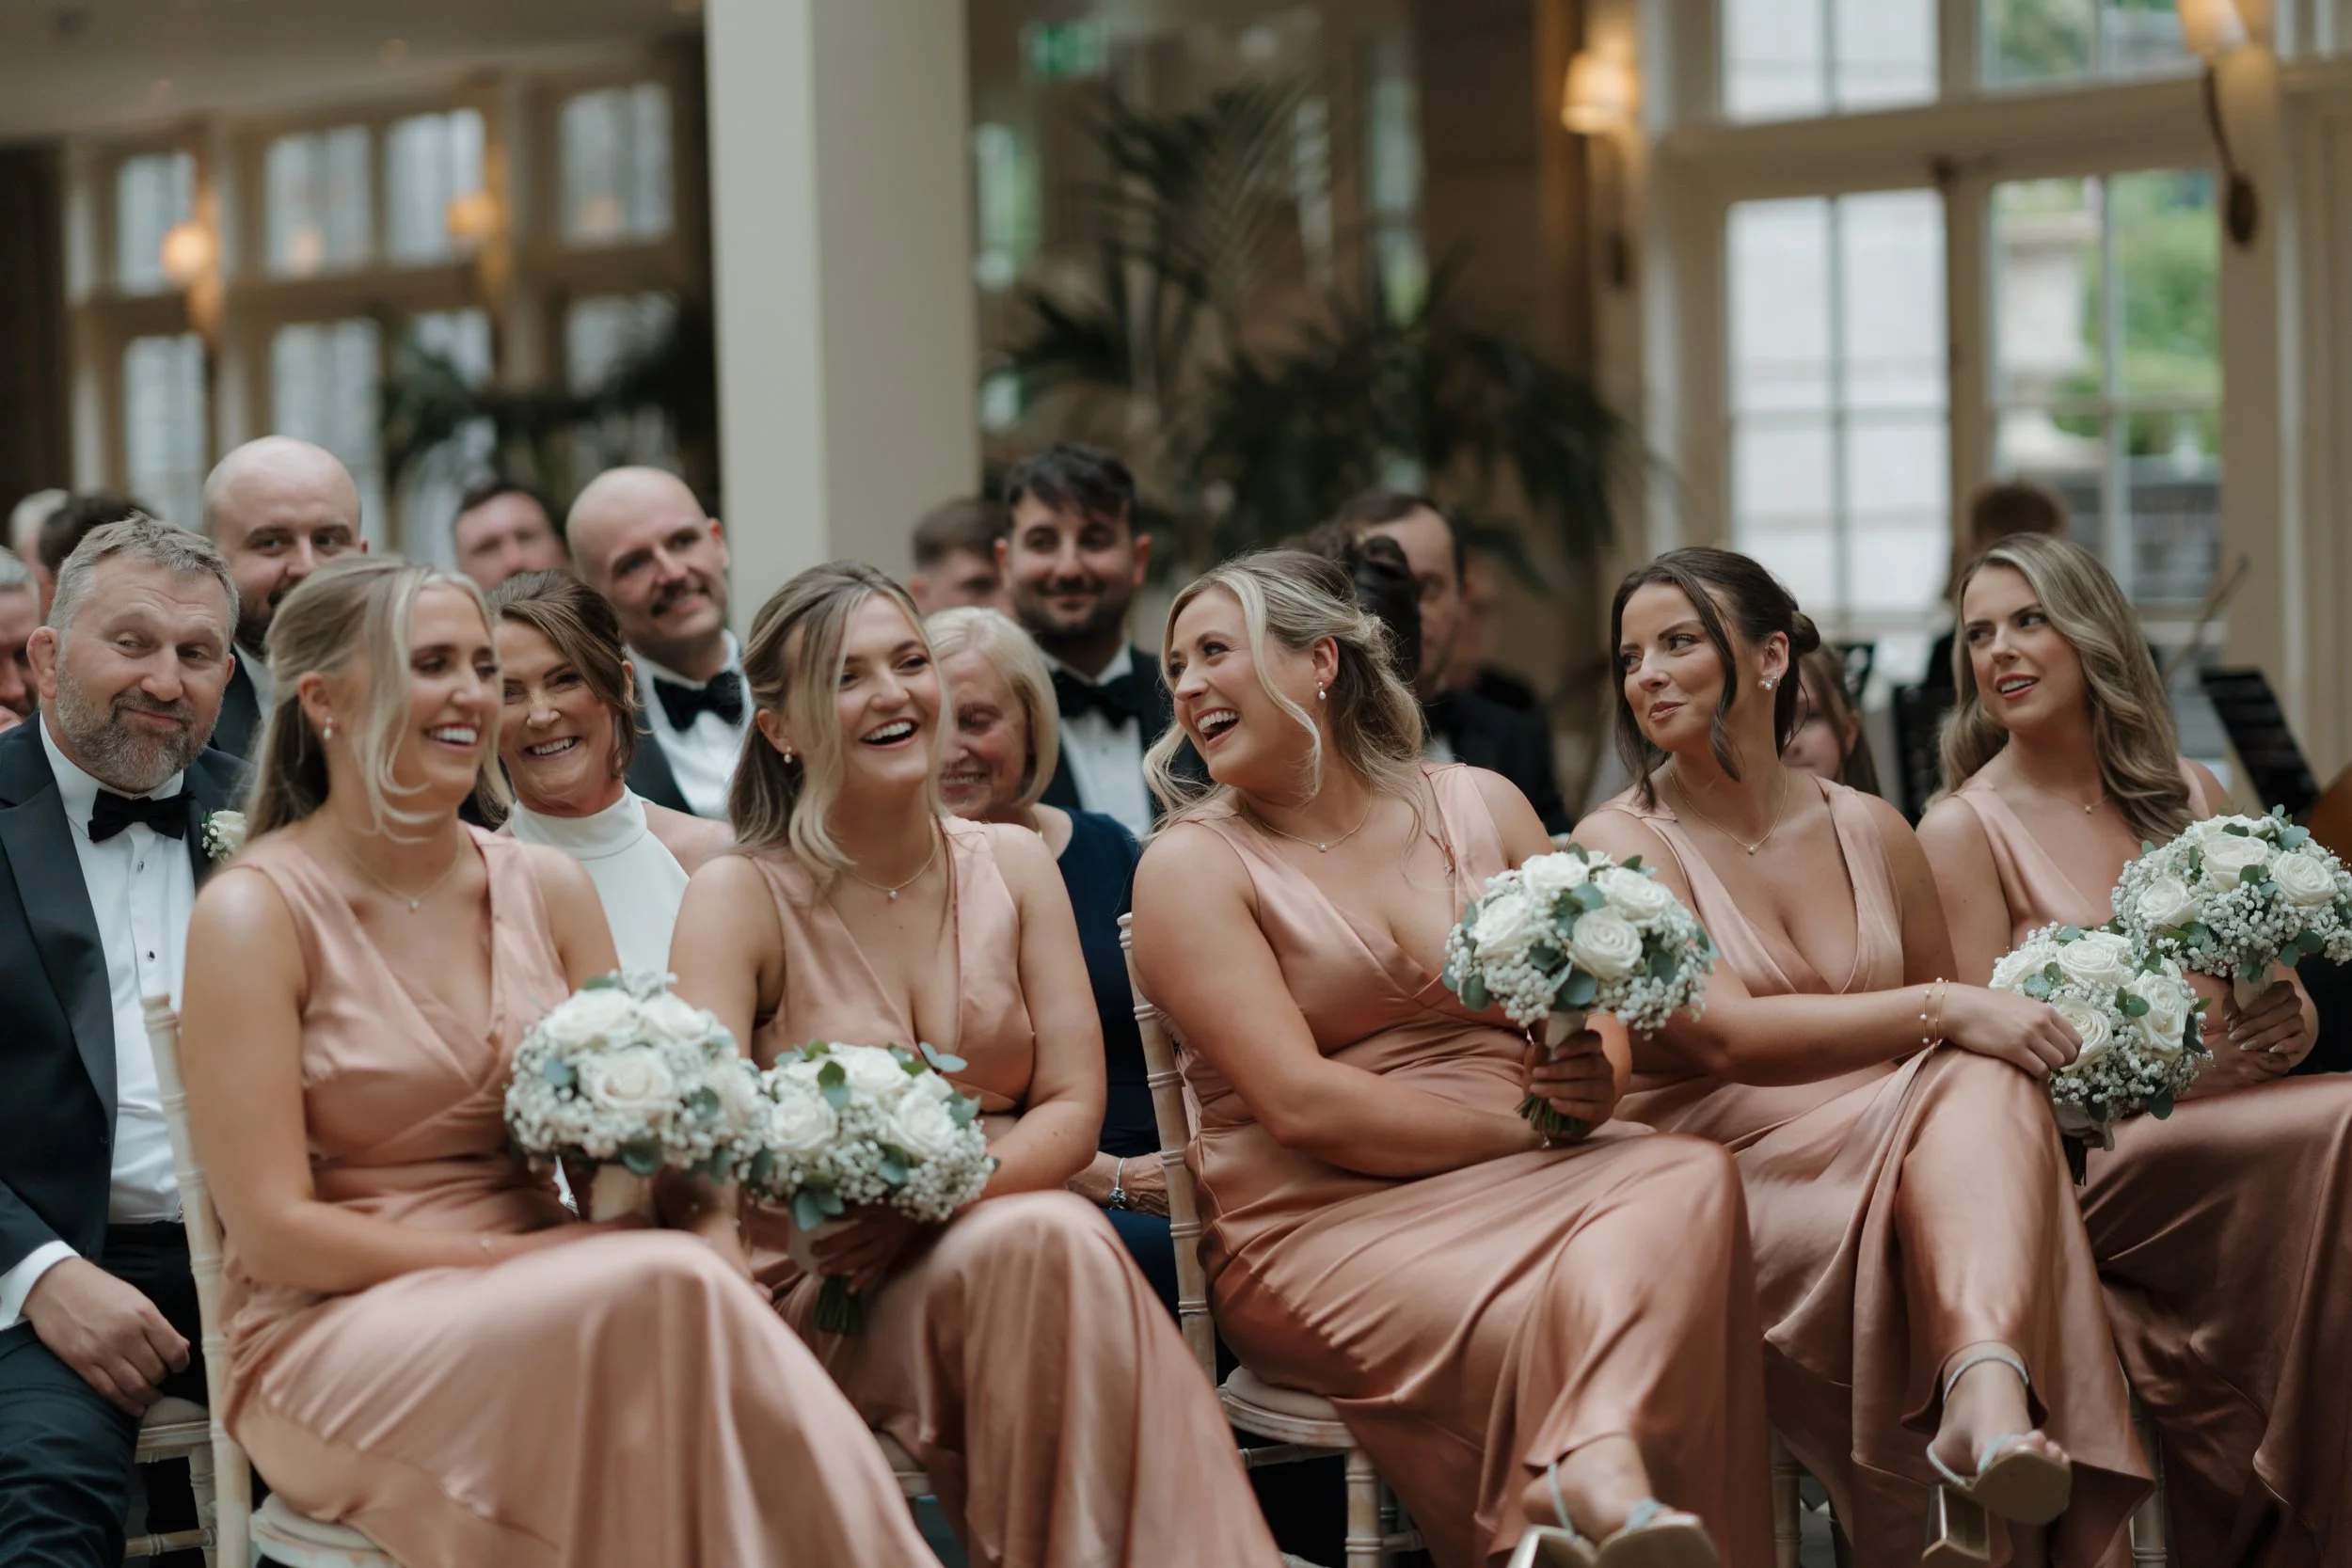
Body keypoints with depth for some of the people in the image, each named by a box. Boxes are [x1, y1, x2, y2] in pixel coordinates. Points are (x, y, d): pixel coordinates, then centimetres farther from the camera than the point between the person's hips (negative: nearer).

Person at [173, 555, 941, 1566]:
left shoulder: (548, 890, 12)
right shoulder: (255, 913, -5)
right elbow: (274, 1234, -9)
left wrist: (685, 1180, -11)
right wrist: (519, 1259, -15)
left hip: (547, 1312, 5)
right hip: (335, 1340, -4)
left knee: (696, 1278, -32)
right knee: (666, 1291, -32)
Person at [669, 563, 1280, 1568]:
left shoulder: (1014, 866, 11)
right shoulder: (739, 897, 0)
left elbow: (1073, 1107, 3)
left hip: (1007, 1229, 3)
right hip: (825, 1296, -3)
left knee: (1048, 1239, -34)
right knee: (1046, 1240, -33)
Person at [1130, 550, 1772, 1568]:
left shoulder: (1479, 807, 16)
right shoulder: (1192, 865, 2)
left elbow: (1599, 1012, 13)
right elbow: (1301, 1105, -9)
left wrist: (1591, 1088, -12)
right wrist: (1523, 1129, -11)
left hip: (1519, 1181, 4)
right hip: (1321, 1226, -4)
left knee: (1688, 1176, -32)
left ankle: (1598, 1469, -53)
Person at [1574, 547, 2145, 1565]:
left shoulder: (1867, 830, 15)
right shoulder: (1623, 844, -1)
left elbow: (1956, 1030, 21)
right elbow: (1725, 1036, -16)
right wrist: (1943, 1011, -24)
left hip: (1896, 1146, 4)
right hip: (1719, 1168, -4)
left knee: (1983, 1088, -32)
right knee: (1969, 1090, -31)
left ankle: (1989, 1393, -55)